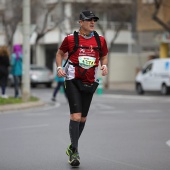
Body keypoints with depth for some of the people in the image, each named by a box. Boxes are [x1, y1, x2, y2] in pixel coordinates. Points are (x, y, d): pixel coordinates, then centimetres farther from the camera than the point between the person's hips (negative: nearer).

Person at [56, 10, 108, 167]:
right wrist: (59, 67, -5)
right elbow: (60, 53, 10)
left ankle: (72, 147, 28)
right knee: (76, 115, -15)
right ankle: (74, 152, -9)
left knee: (83, 118, 9)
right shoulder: (70, 39, -4)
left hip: (90, 82, 4)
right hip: (73, 80, -4)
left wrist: (104, 65, -2)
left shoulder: (100, 40, 4)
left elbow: (104, 55, 18)